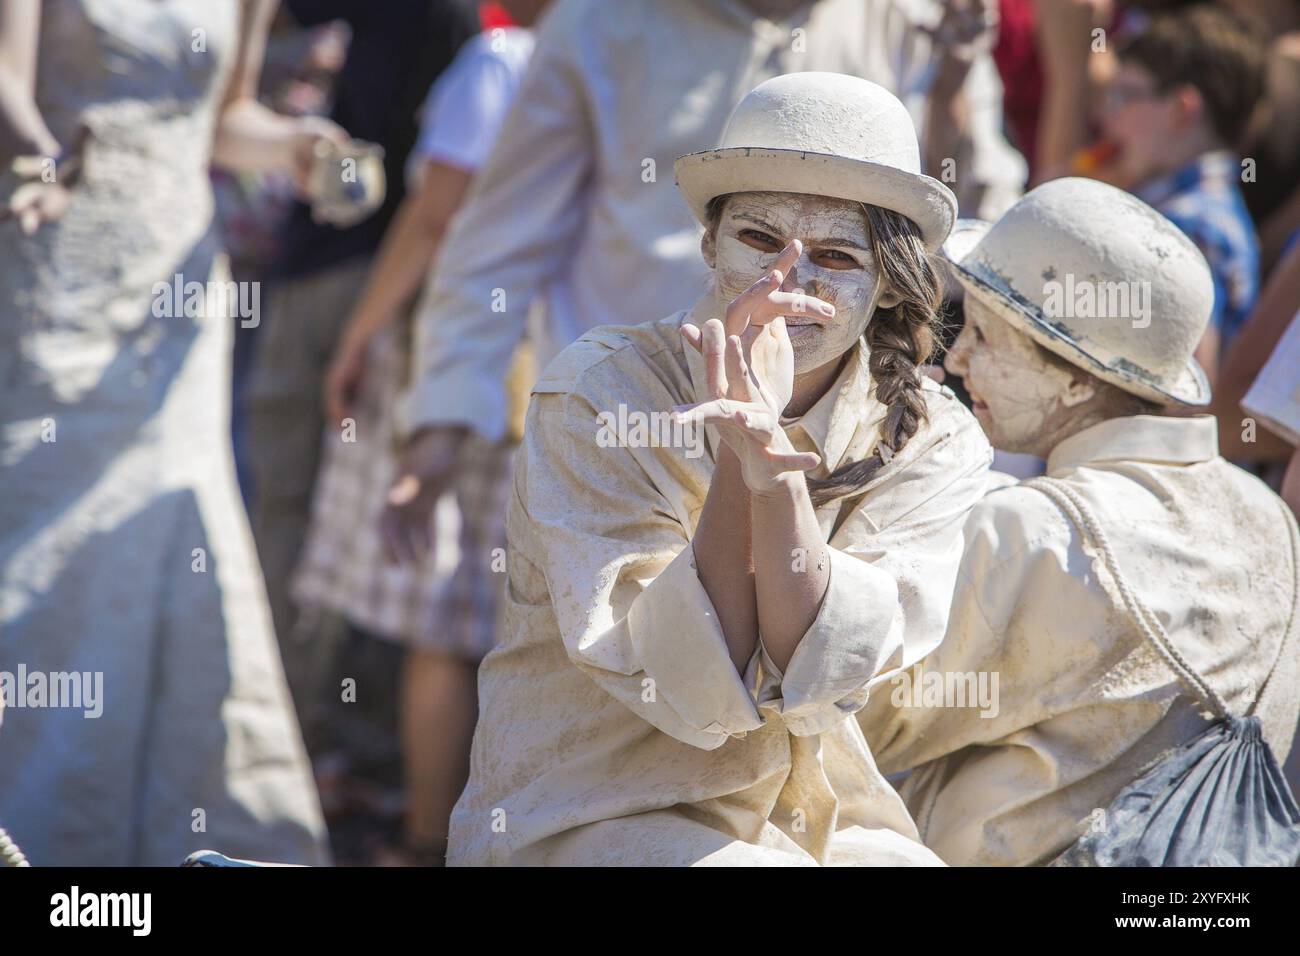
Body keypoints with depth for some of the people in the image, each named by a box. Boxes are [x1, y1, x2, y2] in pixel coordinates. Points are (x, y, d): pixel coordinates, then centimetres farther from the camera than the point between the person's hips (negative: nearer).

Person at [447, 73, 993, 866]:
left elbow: (818, 689, -16)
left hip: (819, 821, 4)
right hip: (586, 820, -4)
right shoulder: (598, 393, -9)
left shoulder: (935, 444, -1)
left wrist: (775, 464, -29)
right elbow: (691, 692, -17)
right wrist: (737, 451, -27)